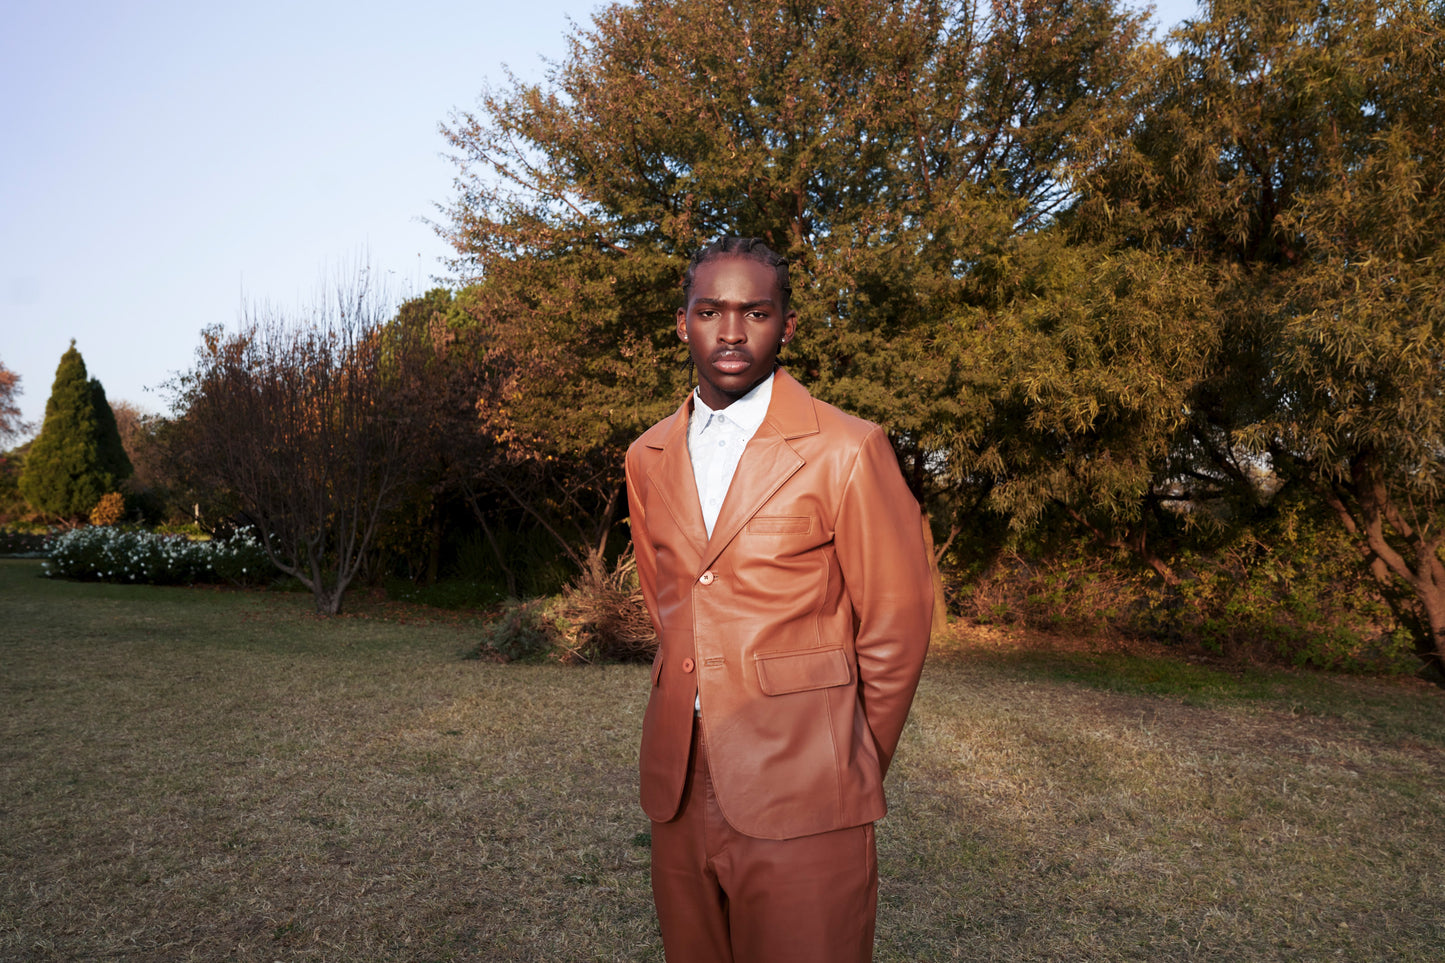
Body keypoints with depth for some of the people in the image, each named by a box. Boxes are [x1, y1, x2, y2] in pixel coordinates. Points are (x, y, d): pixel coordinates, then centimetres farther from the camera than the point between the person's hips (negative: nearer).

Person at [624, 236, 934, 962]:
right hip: (678, 790, 5)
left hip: (800, 797, -4)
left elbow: (895, 629, -4)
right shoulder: (647, 458, 8)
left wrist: (855, 770, 4)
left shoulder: (848, 451, -8)